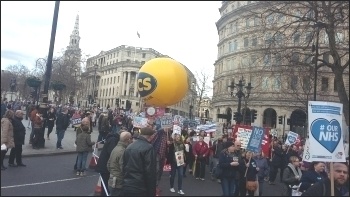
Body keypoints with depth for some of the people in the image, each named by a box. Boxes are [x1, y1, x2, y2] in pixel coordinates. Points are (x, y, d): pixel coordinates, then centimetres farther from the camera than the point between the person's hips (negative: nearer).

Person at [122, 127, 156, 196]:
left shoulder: (129, 147, 11)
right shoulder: (148, 148, -13)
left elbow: (124, 167, 15)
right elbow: (150, 172, -17)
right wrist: (152, 192, -12)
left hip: (126, 188, 7)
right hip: (140, 189, -7)